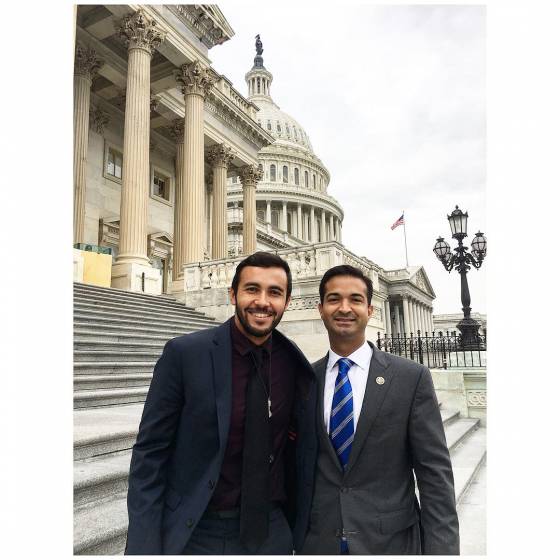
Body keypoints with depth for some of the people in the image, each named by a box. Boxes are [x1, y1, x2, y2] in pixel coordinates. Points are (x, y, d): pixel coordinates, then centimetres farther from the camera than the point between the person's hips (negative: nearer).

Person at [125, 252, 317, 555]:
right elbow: (150, 451, -11)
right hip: (195, 533, -2)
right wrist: (143, 546, -13)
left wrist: (300, 531, 5)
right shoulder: (185, 353, -16)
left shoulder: (298, 366, -6)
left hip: (272, 532, 3)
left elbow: (300, 455, 5)